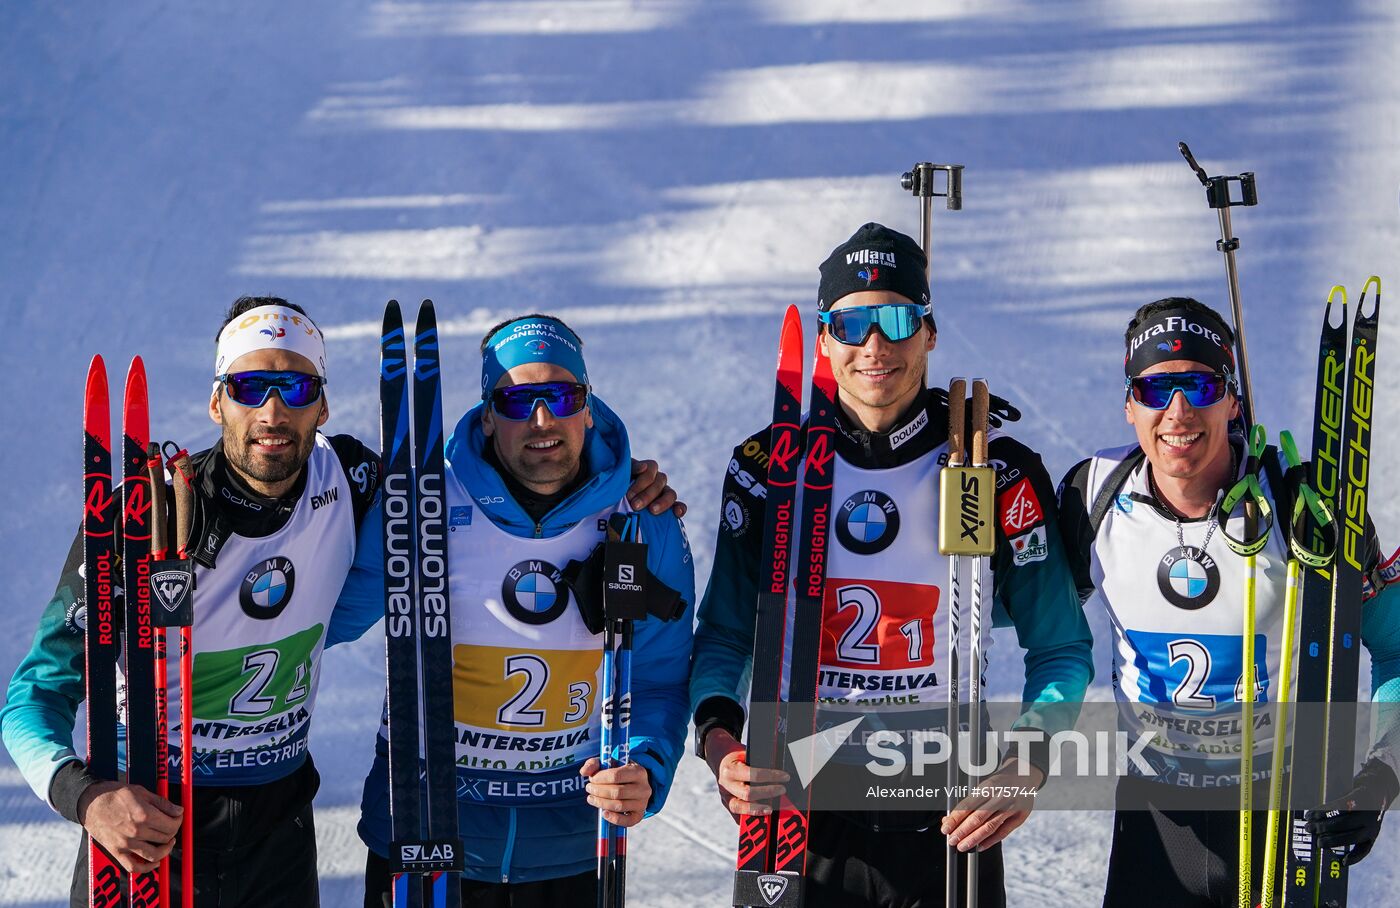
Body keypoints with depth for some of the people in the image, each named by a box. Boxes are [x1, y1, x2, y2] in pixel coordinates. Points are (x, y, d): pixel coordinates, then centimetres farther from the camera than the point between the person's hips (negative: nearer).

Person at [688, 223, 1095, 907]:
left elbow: (1061, 648, 3)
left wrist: (1030, 765, -14)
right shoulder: (768, 468, 1)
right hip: (796, 820, 1)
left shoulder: (999, 477, -3)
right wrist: (718, 739, -11)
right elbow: (725, 636, 8)